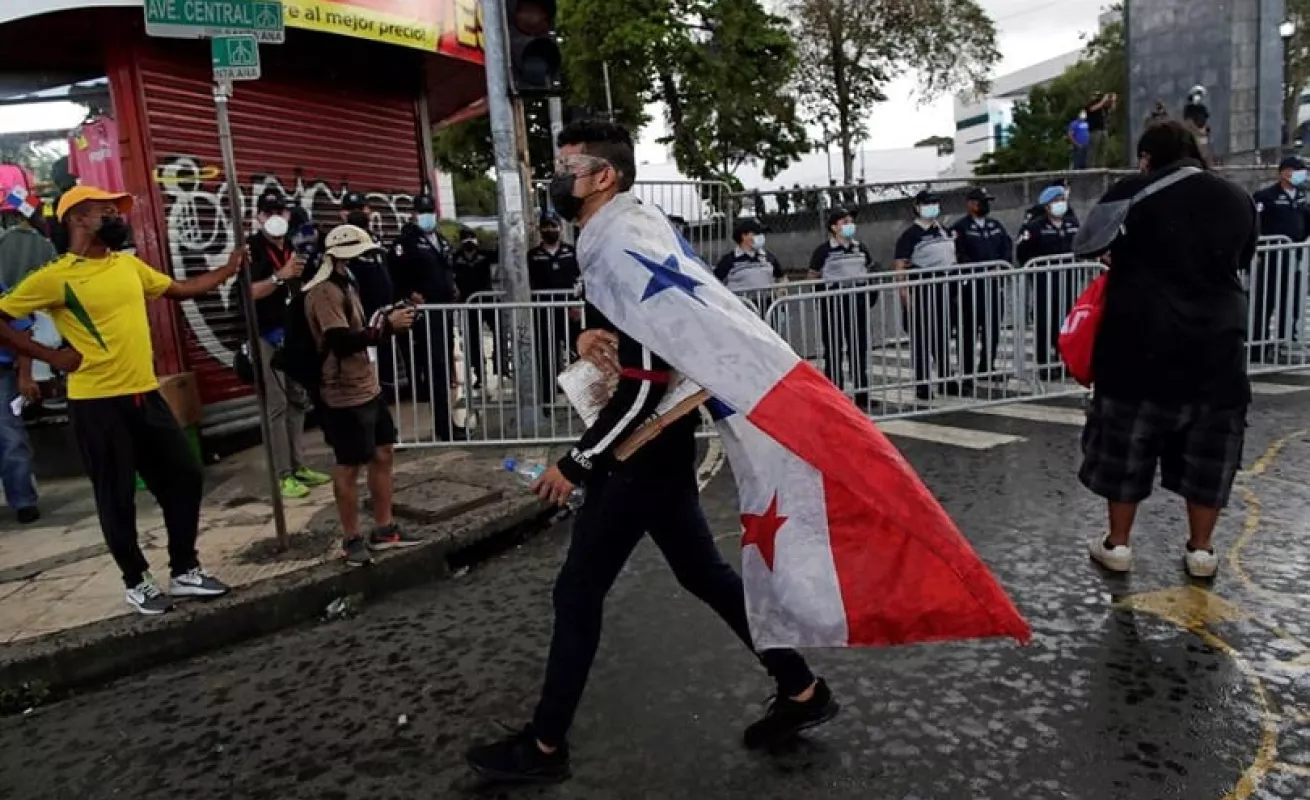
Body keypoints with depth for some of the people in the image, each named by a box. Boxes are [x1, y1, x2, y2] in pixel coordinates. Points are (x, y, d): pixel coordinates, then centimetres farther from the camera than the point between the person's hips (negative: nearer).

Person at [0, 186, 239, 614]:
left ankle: (185, 571, 23)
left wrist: (228, 269, 18)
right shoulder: (54, 277, -9)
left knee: (185, 477, 9)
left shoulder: (129, 265, 10)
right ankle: (137, 582, 22)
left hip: (146, 395, 6)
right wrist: (50, 356, -11)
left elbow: (181, 289, 23)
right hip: (96, 403, -6)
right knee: (117, 497, 5)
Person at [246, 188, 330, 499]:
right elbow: (249, 291, -20)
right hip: (268, 335, -7)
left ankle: (299, 466, 19)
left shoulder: (292, 247, 14)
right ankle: (283, 475, -2)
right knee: (277, 405, -6)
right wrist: (280, 276, -29)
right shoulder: (252, 248, -7)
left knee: (298, 401, 10)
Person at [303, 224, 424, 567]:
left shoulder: (346, 285, 15)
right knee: (350, 465, 1)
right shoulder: (324, 291, -17)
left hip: (368, 386, 10)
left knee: (382, 454, 13)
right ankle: (352, 539, 15)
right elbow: (341, 342, -26)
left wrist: (389, 318, 0)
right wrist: (387, 325, -23)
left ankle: (384, 529, 24)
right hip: (346, 394, -10)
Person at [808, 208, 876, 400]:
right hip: (834, 301, -5)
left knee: (859, 347, 10)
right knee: (833, 349, 0)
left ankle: (862, 392, 20)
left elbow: (870, 272, 19)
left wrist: (872, 291, 5)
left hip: (858, 300, 5)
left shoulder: (860, 247, 12)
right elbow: (812, 277, -3)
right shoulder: (824, 250, -4)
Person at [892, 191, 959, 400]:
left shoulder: (944, 231, 13)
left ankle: (946, 380, 24)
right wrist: (905, 294, -23)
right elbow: (899, 265, -16)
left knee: (944, 335, 14)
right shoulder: (911, 234, -9)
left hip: (942, 286, 7)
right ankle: (922, 385, 4)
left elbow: (952, 256, 26)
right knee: (921, 338, -2)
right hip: (920, 288, -7)